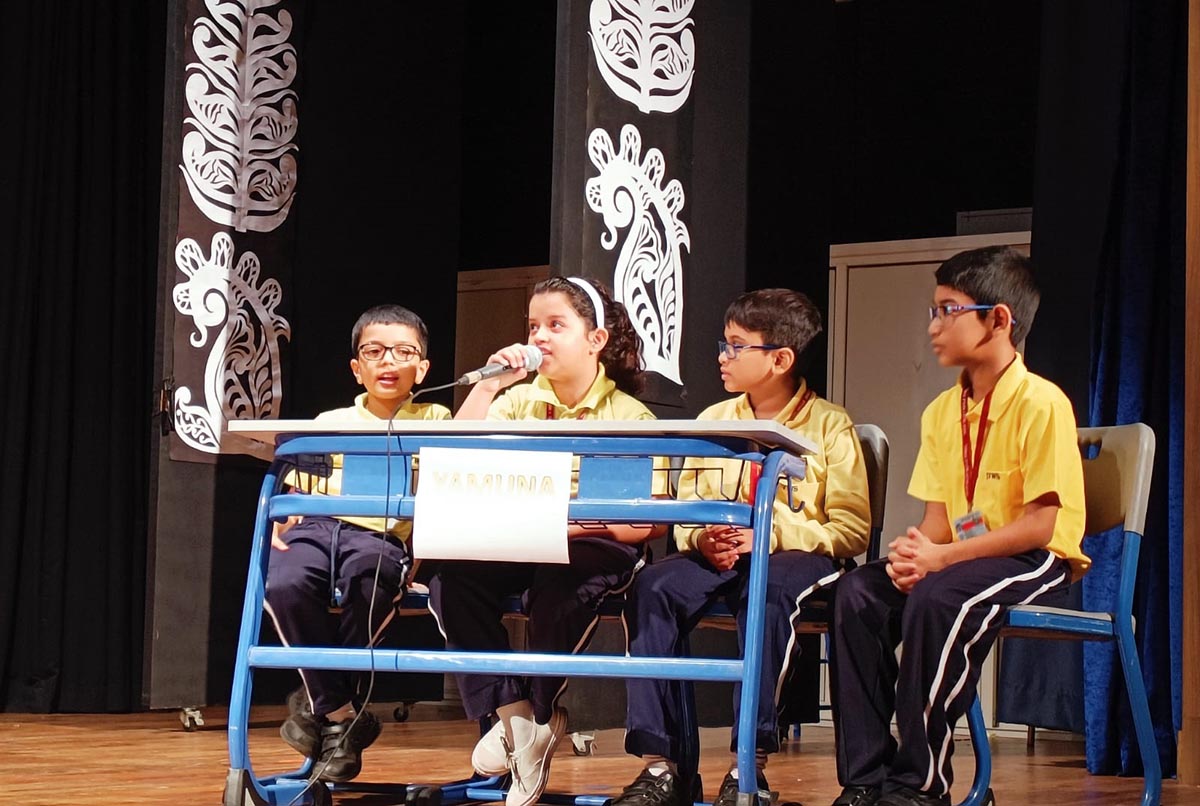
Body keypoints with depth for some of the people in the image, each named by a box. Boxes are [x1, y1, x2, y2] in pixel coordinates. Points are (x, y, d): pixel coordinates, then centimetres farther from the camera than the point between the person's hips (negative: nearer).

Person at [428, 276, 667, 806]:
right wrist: (487, 386, -5)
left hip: (595, 545, -4)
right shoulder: (520, 400, 11)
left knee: (558, 587, -37)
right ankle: (509, 709, -11)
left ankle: (540, 717, -11)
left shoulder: (629, 416, 0)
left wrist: (573, 524, -22)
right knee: (451, 579, -26)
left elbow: (650, 521, -8)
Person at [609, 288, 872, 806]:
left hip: (797, 555, -4)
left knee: (766, 592, -40)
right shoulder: (713, 421, 15)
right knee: (653, 588, -27)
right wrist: (702, 538, -8)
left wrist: (770, 535, -17)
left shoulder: (830, 426, 1)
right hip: (716, 557, 4)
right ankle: (659, 763, -31)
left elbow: (853, 529, -5)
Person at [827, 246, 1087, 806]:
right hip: (958, 557, 7)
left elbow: (1040, 525, -19)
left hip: (1037, 561, -7)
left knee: (936, 598, -34)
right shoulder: (942, 411, 10)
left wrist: (942, 556, -23)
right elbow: (938, 517, 10)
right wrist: (913, 550, -14)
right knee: (858, 592, -16)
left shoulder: (1041, 404, -15)